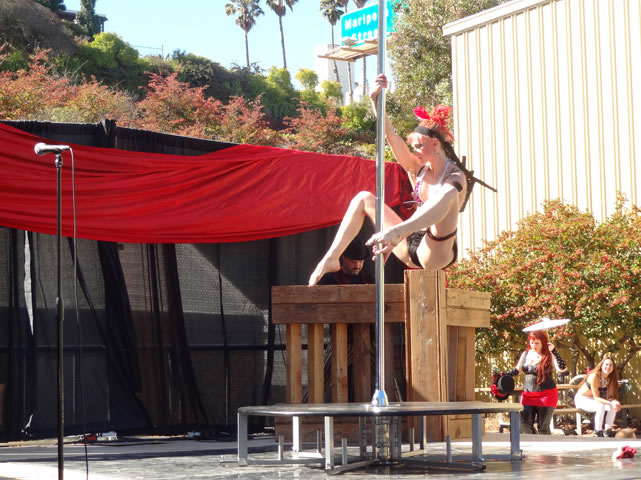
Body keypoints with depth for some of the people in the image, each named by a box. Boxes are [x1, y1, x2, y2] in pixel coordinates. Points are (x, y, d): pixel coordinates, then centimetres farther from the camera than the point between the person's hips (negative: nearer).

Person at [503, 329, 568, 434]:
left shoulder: (549, 356, -7)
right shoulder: (526, 354, 7)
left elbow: (562, 369, -21)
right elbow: (517, 370, 20)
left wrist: (553, 351, -24)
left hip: (546, 395, -5)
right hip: (528, 395, 5)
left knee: (543, 426, 1)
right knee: (525, 425, -1)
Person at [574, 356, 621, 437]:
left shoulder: (610, 379, -4)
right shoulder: (594, 376, -27)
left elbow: (610, 397, -5)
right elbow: (596, 398, -28)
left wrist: (614, 402, -29)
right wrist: (610, 403, -39)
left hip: (592, 400, 7)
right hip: (581, 399, -7)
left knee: (613, 407, -16)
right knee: (601, 406, -33)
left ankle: (608, 431, -6)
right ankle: (598, 431, -21)